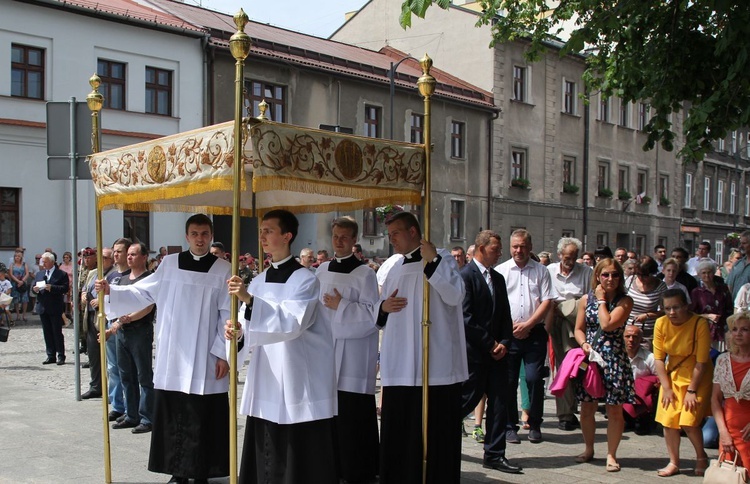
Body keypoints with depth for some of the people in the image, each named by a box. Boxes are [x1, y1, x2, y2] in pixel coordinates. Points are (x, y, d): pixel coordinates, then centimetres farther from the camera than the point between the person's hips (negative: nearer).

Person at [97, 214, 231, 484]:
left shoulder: (222, 269, -2)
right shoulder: (169, 264, 5)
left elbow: (227, 315, -4)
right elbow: (143, 293, 7)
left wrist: (223, 353, -8)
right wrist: (111, 291, -8)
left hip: (205, 358, -3)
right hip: (172, 357, 3)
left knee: (203, 419, 2)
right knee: (173, 416, 8)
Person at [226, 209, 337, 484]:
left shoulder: (304, 279, -7)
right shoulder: (258, 281, 12)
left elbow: (292, 323, -22)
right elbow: (253, 328, 15)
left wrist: (249, 300, -29)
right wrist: (239, 332, -8)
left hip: (298, 386, -6)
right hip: (265, 383, 6)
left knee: (298, 461, -1)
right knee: (265, 461, 8)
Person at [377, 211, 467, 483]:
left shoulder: (441, 259, 1)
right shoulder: (395, 270, 19)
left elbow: (455, 296, -16)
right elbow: (380, 317, 25)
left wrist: (432, 261, -19)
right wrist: (384, 307, 3)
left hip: (435, 366, -6)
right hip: (399, 368, 6)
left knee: (433, 435, -2)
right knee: (397, 436, 8)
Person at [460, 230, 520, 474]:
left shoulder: (498, 278, 14)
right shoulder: (465, 276, -10)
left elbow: (505, 316, 15)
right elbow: (466, 317, -15)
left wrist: (504, 343, 0)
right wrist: (489, 344, -12)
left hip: (496, 352, 7)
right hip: (474, 353, -7)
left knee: (498, 403, 6)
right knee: (468, 399, 0)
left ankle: (495, 455, 14)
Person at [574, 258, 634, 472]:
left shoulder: (625, 301, -3)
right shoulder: (586, 299, 6)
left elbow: (607, 324, -17)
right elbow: (579, 328, 10)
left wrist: (601, 299, -7)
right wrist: (584, 343, -10)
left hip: (613, 358, -2)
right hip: (589, 356, 3)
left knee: (614, 410, 1)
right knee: (587, 407, 8)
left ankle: (611, 454, 16)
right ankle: (589, 449, 28)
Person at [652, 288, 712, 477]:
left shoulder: (699, 324, -21)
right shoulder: (661, 324, -11)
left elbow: (701, 362, -18)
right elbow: (659, 358, -6)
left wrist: (691, 391, -15)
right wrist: (666, 388, -9)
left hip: (698, 378, -4)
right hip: (672, 376, 4)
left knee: (688, 422, -10)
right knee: (668, 420, -1)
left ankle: (701, 457, 18)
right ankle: (674, 463, 16)